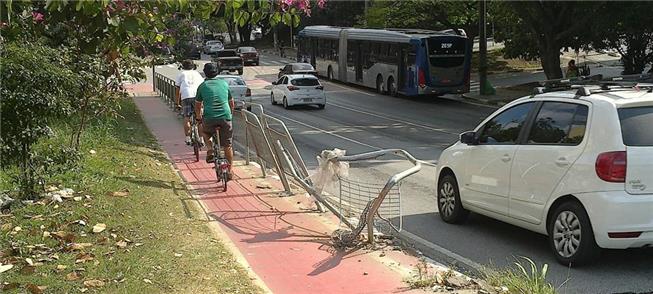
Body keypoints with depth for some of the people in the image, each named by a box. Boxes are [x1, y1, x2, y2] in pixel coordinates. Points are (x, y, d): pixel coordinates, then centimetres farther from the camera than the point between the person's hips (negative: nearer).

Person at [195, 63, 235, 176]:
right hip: (225, 117, 1)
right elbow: (231, 102, 23)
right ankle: (229, 171, 15)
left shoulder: (203, 86, 8)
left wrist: (198, 116, 37)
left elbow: (197, 105, 18)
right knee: (227, 146, 12)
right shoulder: (224, 83, 13)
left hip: (209, 118, -1)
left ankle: (210, 151, 9)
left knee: (204, 131, 31)